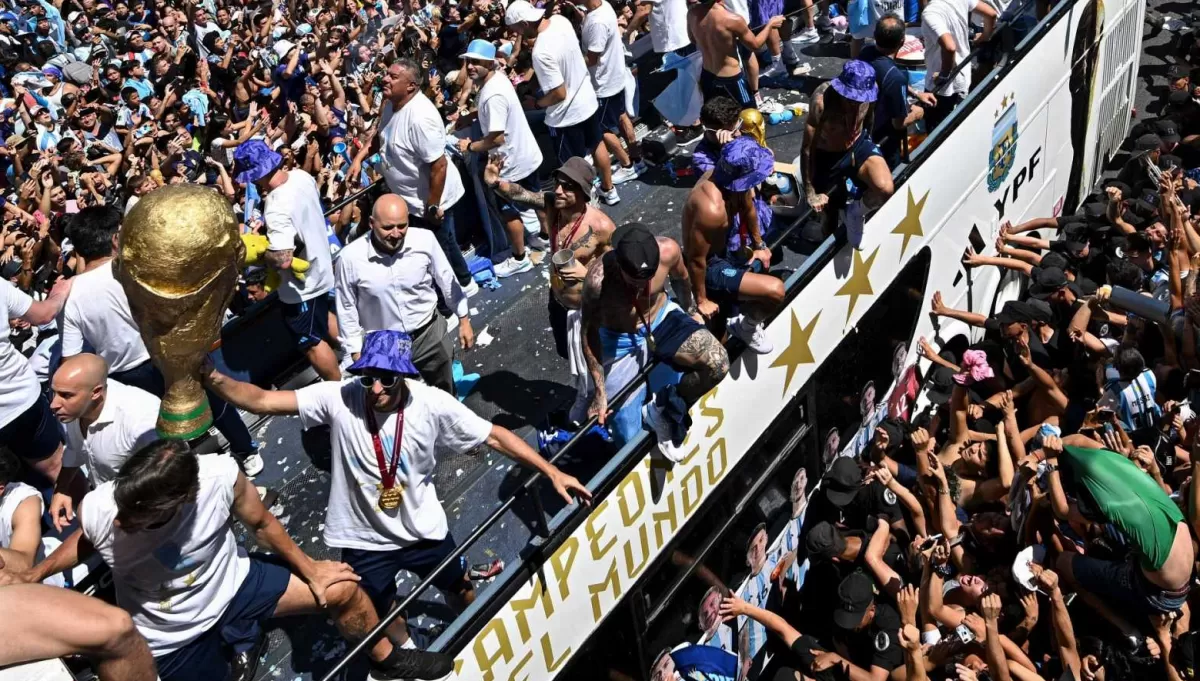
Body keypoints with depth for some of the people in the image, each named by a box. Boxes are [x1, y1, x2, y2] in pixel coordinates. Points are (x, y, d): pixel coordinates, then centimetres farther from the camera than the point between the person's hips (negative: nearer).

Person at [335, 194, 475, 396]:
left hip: (430, 334, 2)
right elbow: (347, 309, -7)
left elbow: (447, 281, -1)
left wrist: (464, 320, 7)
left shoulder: (425, 240, -18)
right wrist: (356, 352, -2)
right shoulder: (350, 258, -21)